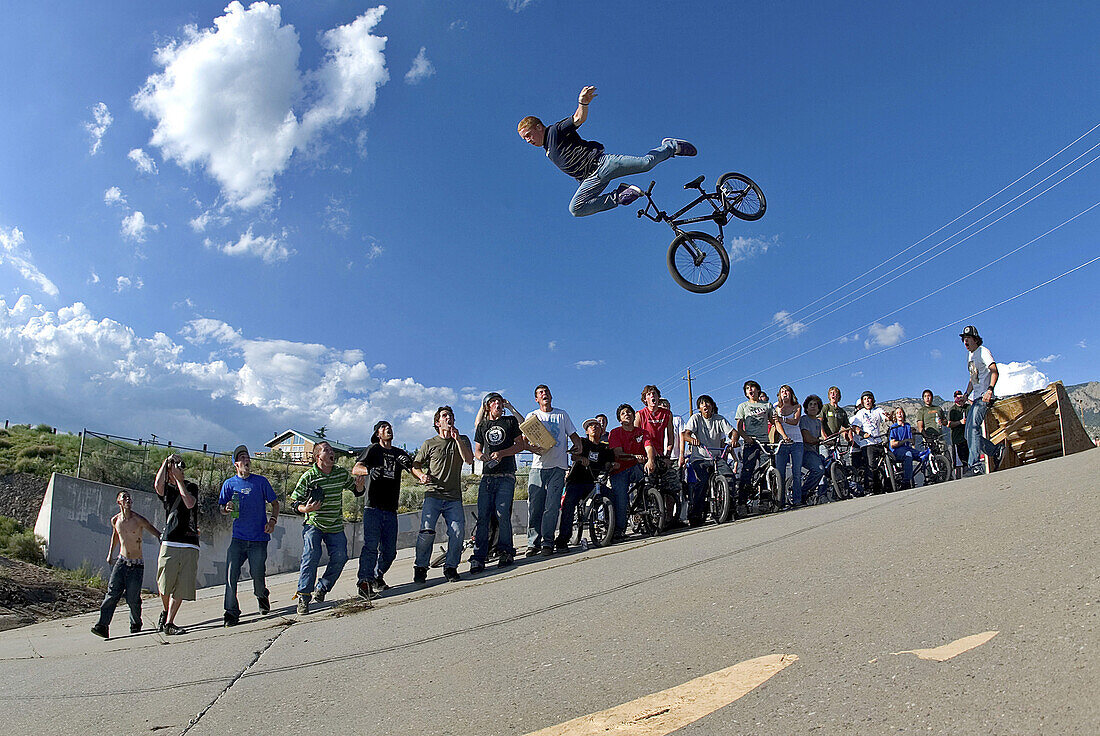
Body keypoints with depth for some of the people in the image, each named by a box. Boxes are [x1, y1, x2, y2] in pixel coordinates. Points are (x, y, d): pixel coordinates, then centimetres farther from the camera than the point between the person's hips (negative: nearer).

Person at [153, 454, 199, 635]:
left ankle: (169, 623, 4)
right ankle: (165, 611, 25)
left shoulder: (191, 487, 13)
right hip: (170, 544, 0)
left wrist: (179, 480, -3)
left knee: (182, 588, -3)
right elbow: (158, 485, -13)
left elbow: (190, 503, -7)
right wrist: (165, 462, -3)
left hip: (190, 546, 1)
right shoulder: (166, 489, 12)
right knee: (165, 585, -4)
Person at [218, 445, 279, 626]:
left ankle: (262, 596, 29)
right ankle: (231, 611, 3)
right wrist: (227, 508, -10)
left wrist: (272, 520, -8)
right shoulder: (229, 484, 7)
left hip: (259, 538, -1)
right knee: (231, 574, -9)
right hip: (238, 537, 1)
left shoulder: (260, 481, 3)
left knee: (258, 575, -3)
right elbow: (222, 509, 13)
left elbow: (275, 503, 8)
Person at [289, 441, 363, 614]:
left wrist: (359, 484, -10)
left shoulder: (342, 473, 2)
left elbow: (357, 491, 13)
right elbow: (295, 502, -6)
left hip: (335, 526, 4)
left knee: (340, 557, -5)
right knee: (311, 556, -18)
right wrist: (306, 509, -26)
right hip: (313, 524, -3)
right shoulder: (308, 477, -9)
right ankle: (304, 596, -8)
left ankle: (321, 588, 17)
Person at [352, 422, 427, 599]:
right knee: (371, 545, -17)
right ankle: (364, 582, -20)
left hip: (391, 510, 4)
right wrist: (370, 470, -30)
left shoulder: (399, 453, 21)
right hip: (373, 507, -4)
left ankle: (377, 577, 24)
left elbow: (412, 467, 3)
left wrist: (422, 476, -21)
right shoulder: (373, 449, 8)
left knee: (390, 551, 5)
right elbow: (355, 469, -7)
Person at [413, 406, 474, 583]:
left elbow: (469, 459, -3)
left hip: (454, 497, 1)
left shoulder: (462, 440, 14)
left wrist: (457, 439, -11)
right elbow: (415, 464, 18)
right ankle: (420, 568, 1)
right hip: (433, 495, -1)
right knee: (427, 531, -15)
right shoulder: (429, 444, 12)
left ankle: (451, 568, 5)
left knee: (458, 532, -12)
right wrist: (421, 477, -2)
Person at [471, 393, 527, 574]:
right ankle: (479, 558, -5)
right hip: (487, 476, 3)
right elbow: (477, 451, 20)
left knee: (502, 513, -13)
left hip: (506, 476, -2)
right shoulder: (482, 425, 19)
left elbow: (520, 445, 5)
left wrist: (501, 453, -10)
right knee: (482, 516, -6)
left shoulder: (511, 421, 11)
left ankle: (505, 552, 2)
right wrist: (484, 457, -4)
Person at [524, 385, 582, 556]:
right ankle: (533, 543, 0)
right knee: (534, 506, -5)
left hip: (558, 466, 0)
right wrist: (532, 448, -15)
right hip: (538, 465, 0)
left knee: (552, 506, -8)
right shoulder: (532, 416, 12)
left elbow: (573, 435, 16)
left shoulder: (562, 414, 15)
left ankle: (547, 542, -5)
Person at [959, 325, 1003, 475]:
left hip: (985, 397, -9)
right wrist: (965, 395, 13)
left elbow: (995, 371, -17)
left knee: (973, 427, -21)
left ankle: (974, 466, -24)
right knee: (969, 433, 4)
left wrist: (990, 389, -32)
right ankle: (996, 452, 16)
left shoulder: (983, 351, -4)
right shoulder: (970, 356, 22)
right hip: (976, 398, 9)